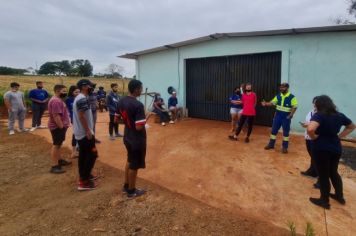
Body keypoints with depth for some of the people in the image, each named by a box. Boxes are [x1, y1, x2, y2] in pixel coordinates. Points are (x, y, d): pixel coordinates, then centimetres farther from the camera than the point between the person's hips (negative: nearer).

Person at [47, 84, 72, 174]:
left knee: (59, 144, 19)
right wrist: (61, 126, -24)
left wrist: (63, 126, 20)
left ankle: (59, 160, 32)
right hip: (57, 127, -11)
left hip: (60, 126, 11)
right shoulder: (56, 101, -21)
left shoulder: (59, 100, 14)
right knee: (56, 145, -6)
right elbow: (56, 116, -27)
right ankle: (54, 166, -1)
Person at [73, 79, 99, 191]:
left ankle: (84, 176, 28)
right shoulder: (83, 99, -19)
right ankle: (84, 181, 0)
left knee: (83, 154, 17)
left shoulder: (79, 97, 14)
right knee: (92, 154, -5)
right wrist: (88, 131, -22)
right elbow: (81, 116, -24)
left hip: (79, 132, 10)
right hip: (85, 132, -10)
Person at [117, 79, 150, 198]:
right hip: (137, 140, -8)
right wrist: (145, 119, -11)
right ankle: (131, 191, 25)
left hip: (127, 137, 8)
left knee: (130, 161, 25)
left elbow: (116, 119, 9)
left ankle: (126, 185, 39)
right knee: (134, 165, 8)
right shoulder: (138, 105, -25)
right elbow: (139, 127, -27)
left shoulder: (121, 101, 1)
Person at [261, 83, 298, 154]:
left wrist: (290, 115, -20)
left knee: (286, 132, 6)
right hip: (278, 116, 4)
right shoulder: (278, 96, 4)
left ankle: (285, 147, 17)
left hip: (286, 117, -4)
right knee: (274, 130, 9)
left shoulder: (292, 97, -10)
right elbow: (272, 103, 4)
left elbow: (294, 107, -13)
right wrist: (266, 104, -15)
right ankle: (271, 144, 22)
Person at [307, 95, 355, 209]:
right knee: (333, 172, 25)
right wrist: (339, 136, 13)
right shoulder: (339, 115, 5)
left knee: (323, 175, 7)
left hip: (321, 149, -7)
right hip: (336, 148, 7)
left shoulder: (319, 115, -19)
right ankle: (340, 196, 39)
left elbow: (310, 129, -37)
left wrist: (314, 137, -17)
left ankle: (324, 201, 22)